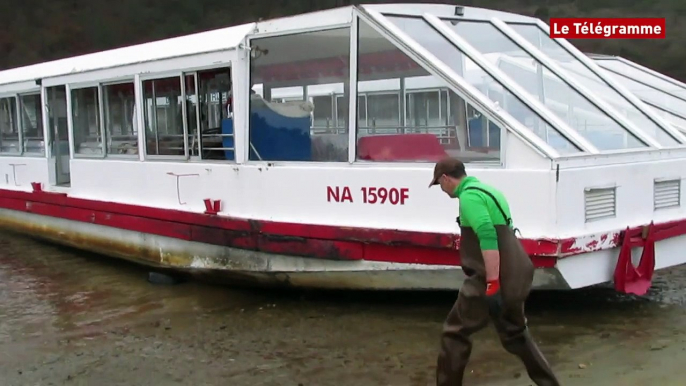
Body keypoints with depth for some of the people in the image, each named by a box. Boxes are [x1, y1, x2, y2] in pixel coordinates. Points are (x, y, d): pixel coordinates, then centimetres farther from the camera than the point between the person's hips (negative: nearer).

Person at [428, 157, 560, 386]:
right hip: (515, 276, 10)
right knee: (515, 333, 24)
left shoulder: (469, 196, -13)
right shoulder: (485, 190, 19)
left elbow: (488, 239, -25)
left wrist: (492, 284, -26)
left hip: (495, 279, -10)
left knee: (455, 332, 3)